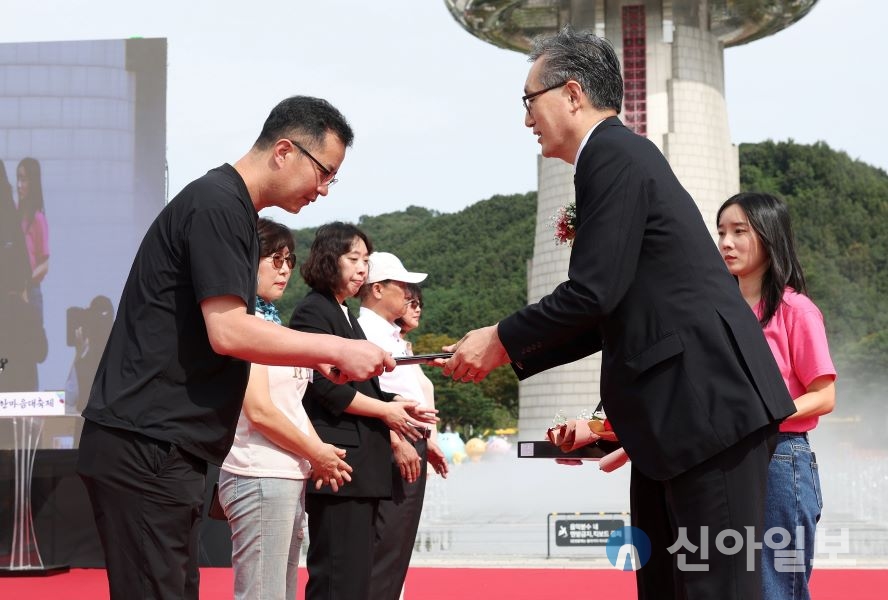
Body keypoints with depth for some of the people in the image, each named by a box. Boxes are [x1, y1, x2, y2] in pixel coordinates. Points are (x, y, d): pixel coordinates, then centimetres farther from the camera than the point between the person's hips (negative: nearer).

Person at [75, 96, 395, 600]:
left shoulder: (232, 209, 18)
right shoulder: (218, 204, -12)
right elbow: (228, 332, -19)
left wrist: (314, 360, 10)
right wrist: (339, 349, -13)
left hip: (162, 449, 10)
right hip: (144, 448, -10)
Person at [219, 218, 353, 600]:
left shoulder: (270, 322, 18)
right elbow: (259, 410, -16)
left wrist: (319, 453, 1)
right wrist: (316, 454, -5)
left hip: (288, 476, 9)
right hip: (260, 478, -9)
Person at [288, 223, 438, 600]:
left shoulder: (345, 315, 23)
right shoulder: (313, 312, -7)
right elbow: (326, 387, -16)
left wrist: (397, 404, 5)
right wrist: (385, 411, -9)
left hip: (362, 459, 10)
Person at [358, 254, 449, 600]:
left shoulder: (392, 334, 19)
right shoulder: (365, 330, -11)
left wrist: (425, 440, 22)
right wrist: (397, 442, -23)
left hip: (411, 448, 10)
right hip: (393, 453, -10)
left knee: (399, 548, 10)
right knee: (385, 549, -12)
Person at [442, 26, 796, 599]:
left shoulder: (613, 155, -10)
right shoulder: (621, 155, 21)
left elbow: (594, 293, -17)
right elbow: (611, 314, 22)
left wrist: (502, 338, -3)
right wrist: (514, 356, 18)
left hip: (708, 403, -11)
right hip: (679, 408, 11)